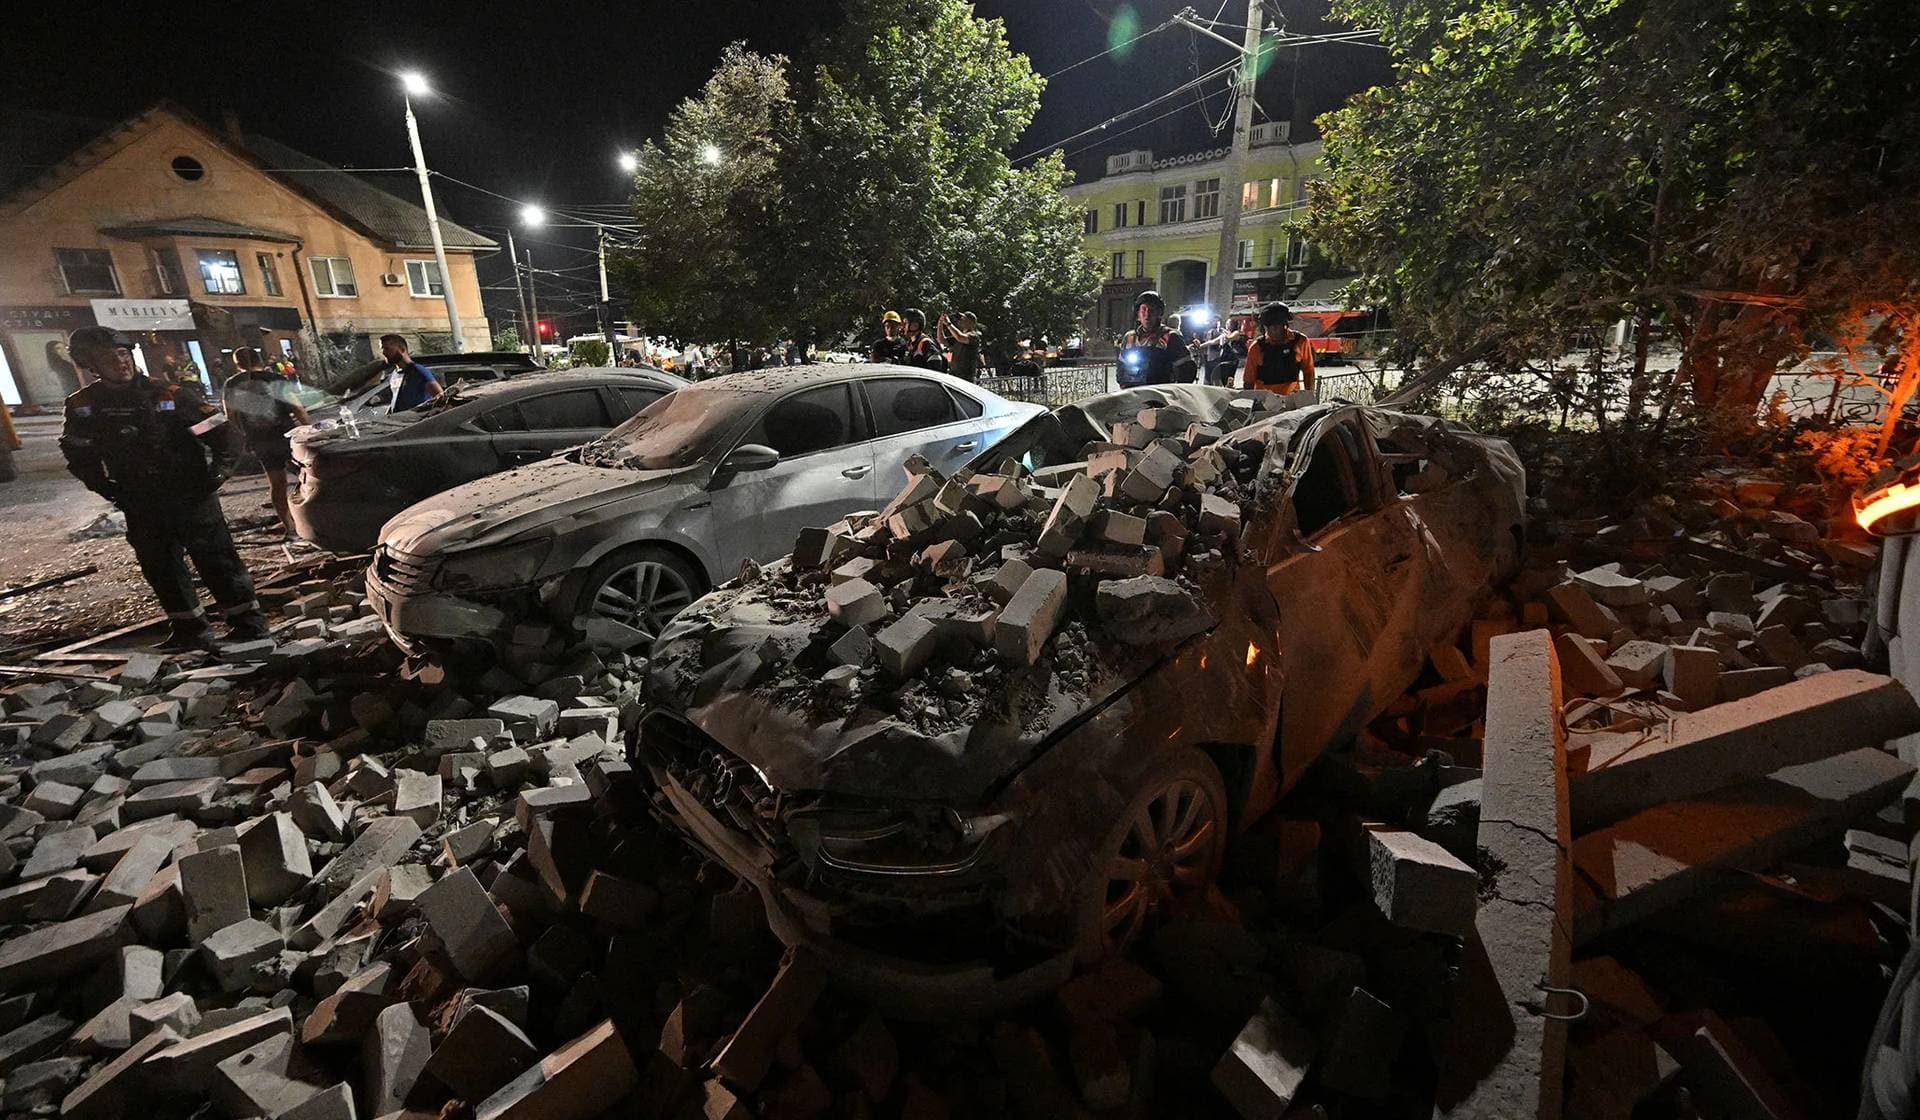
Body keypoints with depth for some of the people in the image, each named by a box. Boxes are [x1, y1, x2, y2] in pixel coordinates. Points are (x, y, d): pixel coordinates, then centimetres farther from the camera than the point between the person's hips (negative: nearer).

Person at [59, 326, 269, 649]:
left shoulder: (168, 395, -7)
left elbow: (218, 431, -3)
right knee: (160, 568, 10)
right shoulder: (82, 406, 2)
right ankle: (189, 629, 21)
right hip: (141, 507, 4)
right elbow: (78, 455, 15)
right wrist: (106, 488, 4)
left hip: (193, 497, -4)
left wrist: (219, 471, -10)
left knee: (216, 559, -3)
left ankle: (247, 621, 4)